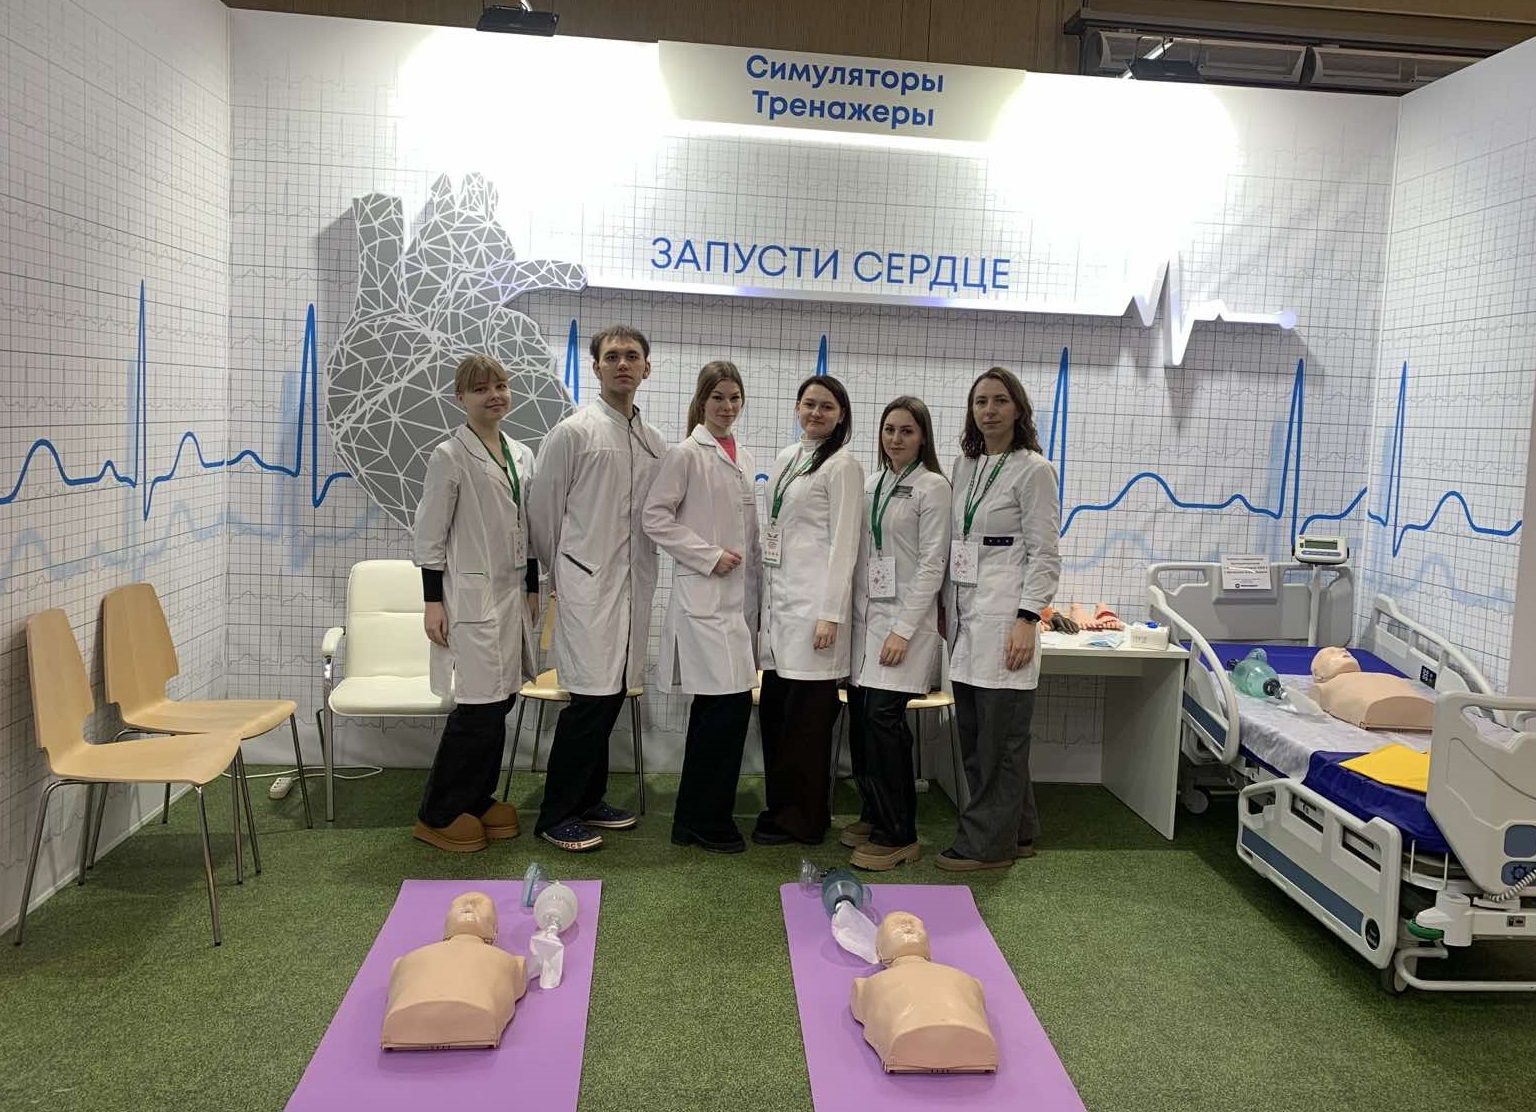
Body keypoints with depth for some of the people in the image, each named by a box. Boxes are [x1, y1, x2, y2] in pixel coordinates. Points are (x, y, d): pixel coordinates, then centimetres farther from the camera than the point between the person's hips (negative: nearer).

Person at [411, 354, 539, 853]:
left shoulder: (521, 455, 12)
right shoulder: (450, 457, -8)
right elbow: (430, 535, -8)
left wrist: (534, 588, 16)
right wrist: (433, 602, -11)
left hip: (510, 595, 7)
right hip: (470, 596, -7)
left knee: (500, 702, 9)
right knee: (480, 706, -7)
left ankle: (477, 799, 25)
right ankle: (437, 815, 8)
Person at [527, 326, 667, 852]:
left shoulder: (654, 443, 12)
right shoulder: (573, 432, -4)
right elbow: (543, 511, 0)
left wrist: (642, 567, 14)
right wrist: (564, 571, 6)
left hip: (635, 587, 5)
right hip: (588, 586, -5)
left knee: (612, 695, 10)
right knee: (590, 698, -8)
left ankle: (588, 799, 25)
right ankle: (556, 815, 5)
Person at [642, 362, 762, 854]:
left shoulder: (744, 458, 15)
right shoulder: (686, 454, -6)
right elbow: (656, 518, -10)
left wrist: (758, 595, 18)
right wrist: (709, 556, -14)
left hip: (740, 596, 8)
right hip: (704, 596, -7)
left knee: (717, 707, 11)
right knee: (729, 703, -11)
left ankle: (697, 817, 22)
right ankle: (706, 819, 3)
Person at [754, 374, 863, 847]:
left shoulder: (842, 465, -5)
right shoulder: (786, 458, 16)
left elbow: (844, 542, -11)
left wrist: (830, 613, -16)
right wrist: (766, 600, 16)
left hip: (813, 598, -7)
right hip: (778, 595, 7)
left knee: (805, 712, -1)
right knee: (773, 706, 11)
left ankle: (802, 819, 11)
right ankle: (780, 807, 24)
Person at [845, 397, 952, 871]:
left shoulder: (932, 486, -5)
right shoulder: (871, 484, 14)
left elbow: (932, 564, -10)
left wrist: (903, 630, -16)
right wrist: (856, 614, 9)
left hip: (904, 618, -6)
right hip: (865, 617, 6)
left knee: (882, 717, -11)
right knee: (860, 717, 5)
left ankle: (898, 835, 0)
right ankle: (874, 815, 22)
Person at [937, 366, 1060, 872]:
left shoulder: (1033, 470, -5)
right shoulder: (965, 466, 14)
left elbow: (1043, 555, -9)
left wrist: (1027, 620, -17)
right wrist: (947, 609, 15)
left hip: (1003, 616, -7)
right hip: (966, 616, 7)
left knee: (1000, 738, -1)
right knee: (973, 735, 11)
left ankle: (987, 842, 10)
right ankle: (1016, 832, 25)